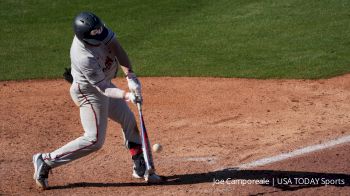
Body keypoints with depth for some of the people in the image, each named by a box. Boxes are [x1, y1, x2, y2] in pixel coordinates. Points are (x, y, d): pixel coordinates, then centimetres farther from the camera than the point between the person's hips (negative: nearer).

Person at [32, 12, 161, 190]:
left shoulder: (96, 28, -19)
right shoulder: (84, 57, -37)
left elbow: (116, 47, -18)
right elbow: (104, 89, -30)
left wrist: (130, 76, -28)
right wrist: (127, 95, -43)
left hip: (103, 83, 9)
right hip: (89, 92, -9)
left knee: (128, 120, 15)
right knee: (94, 140, -8)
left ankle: (140, 168, 26)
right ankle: (46, 161, -1)